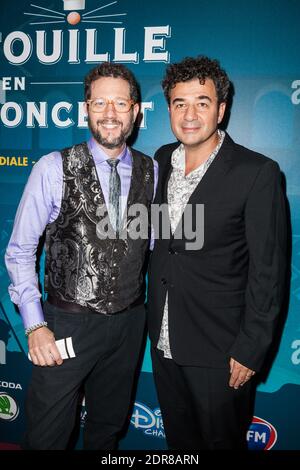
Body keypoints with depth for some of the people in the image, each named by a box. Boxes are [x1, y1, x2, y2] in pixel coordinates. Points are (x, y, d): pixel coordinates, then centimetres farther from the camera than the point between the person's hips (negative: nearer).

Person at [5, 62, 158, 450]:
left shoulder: (151, 172, -1)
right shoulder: (53, 169, -11)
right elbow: (19, 252, -7)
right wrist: (35, 326, -12)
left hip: (128, 324, 3)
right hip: (67, 325, -3)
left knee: (108, 429, 23)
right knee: (47, 436, 11)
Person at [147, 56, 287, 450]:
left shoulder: (257, 173, -17)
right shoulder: (162, 160, 2)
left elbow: (268, 270, -15)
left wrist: (251, 348, -14)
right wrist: (154, 320, 10)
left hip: (218, 349, -5)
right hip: (163, 339, 5)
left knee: (222, 439, 17)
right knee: (178, 438, 24)